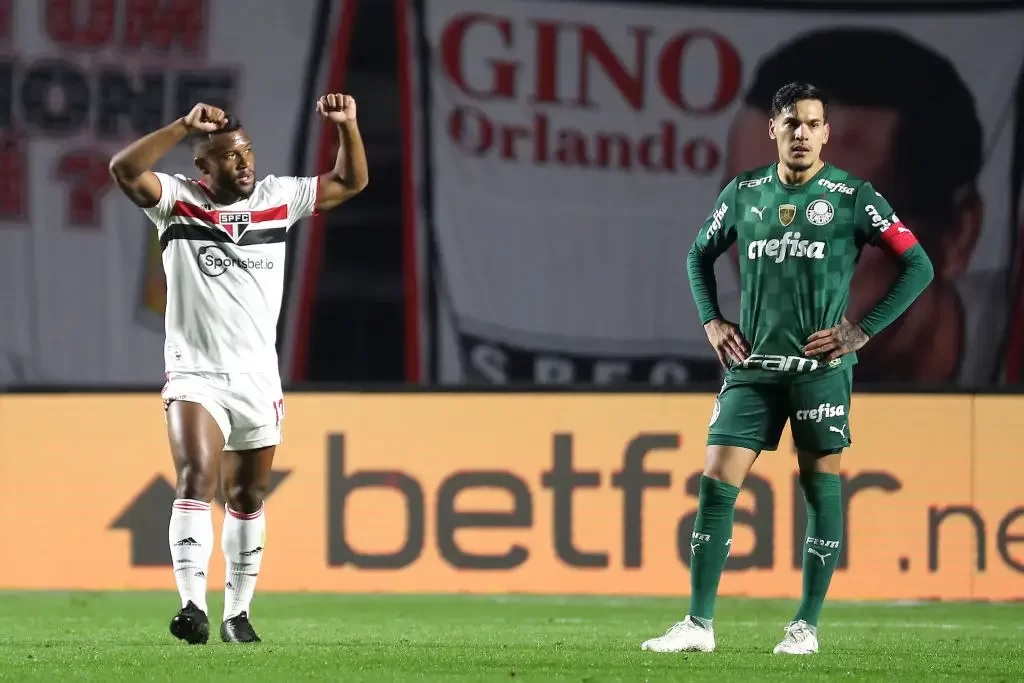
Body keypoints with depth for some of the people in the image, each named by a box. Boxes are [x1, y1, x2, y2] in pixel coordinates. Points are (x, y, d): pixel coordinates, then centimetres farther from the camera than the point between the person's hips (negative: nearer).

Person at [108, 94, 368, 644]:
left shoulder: (276, 199, 7)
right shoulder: (178, 201, -4)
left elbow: (350, 182, 12)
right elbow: (125, 170, -22)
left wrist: (347, 126, -5)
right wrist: (185, 126, -28)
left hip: (258, 381, 4)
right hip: (195, 376, -4)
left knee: (248, 498, 11)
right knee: (197, 480, -21)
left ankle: (237, 613, 21)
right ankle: (193, 606, -29)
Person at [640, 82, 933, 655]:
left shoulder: (851, 196, -3)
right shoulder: (744, 193, 8)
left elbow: (918, 266, -2)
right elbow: (701, 255, 24)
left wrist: (863, 330, -7)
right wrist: (711, 321, 10)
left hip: (821, 367, -3)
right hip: (753, 367, 3)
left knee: (821, 486, 0)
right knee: (717, 484, -4)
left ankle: (807, 625, 9)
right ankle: (699, 625, -1)